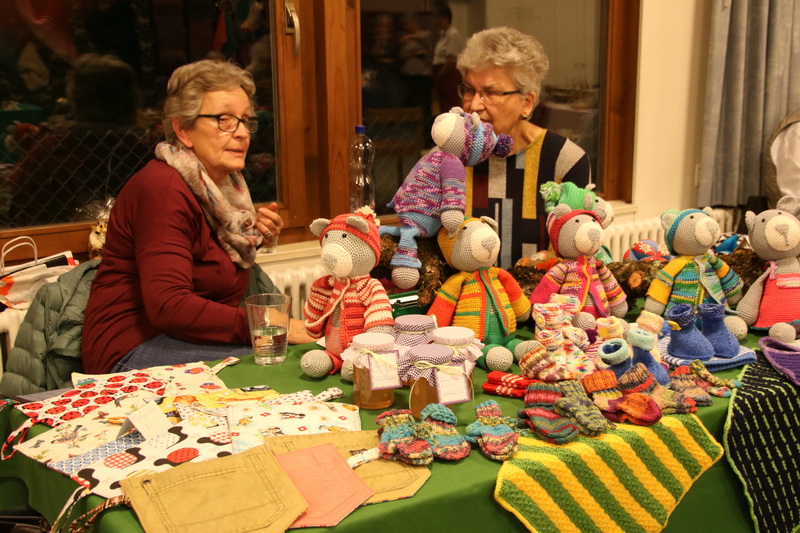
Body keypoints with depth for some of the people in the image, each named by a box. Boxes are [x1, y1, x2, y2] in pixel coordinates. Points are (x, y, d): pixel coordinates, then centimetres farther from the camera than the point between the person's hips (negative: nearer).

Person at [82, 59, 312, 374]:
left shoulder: (224, 182, 10)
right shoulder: (163, 188, -19)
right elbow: (168, 306, -27)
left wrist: (250, 236, 2)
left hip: (188, 334, 9)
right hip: (135, 350, -9)